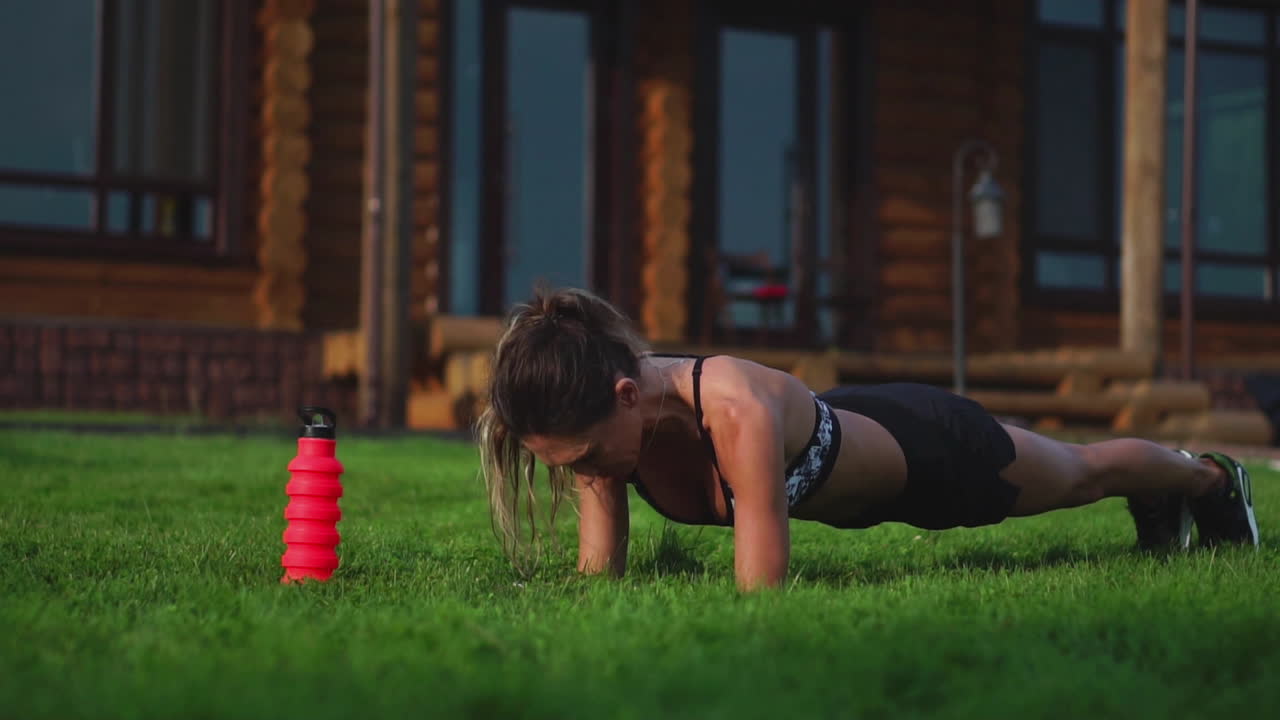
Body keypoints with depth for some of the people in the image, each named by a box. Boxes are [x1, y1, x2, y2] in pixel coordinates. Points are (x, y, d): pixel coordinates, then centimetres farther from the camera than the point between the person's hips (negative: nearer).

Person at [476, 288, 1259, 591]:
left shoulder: (736, 412, -48)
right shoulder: (603, 414, -28)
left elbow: (762, 595, -47)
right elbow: (600, 576, -18)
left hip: (930, 451, -6)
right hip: (851, 431, 6)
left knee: (1082, 475, 28)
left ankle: (1210, 479, 61)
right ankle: (1161, 505, 69)